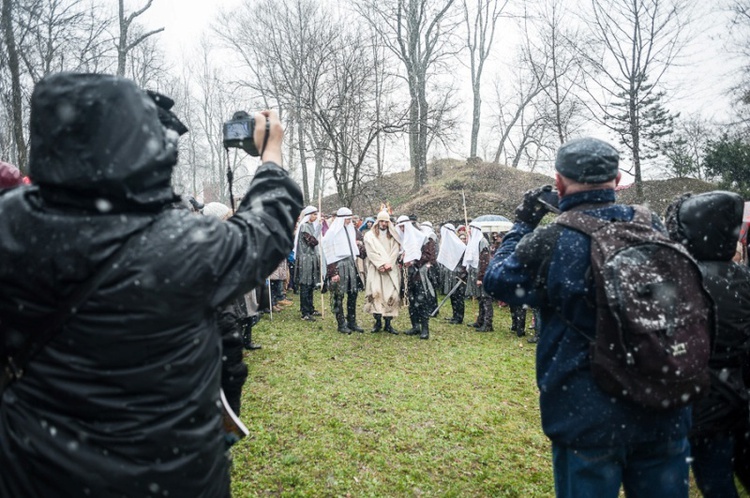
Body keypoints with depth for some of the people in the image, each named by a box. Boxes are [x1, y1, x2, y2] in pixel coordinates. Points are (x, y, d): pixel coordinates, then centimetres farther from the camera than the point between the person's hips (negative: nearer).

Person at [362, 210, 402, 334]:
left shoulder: (393, 236, 15)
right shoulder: (370, 235, 8)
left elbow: (395, 251, 4)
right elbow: (371, 252, -3)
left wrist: (389, 264, -11)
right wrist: (381, 265, -14)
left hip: (391, 270, 2)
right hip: (375, 269, -2)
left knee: (391, 294, -5)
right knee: (376, 293, -14)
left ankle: (388, 323, -1)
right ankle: (378, 321, -7)